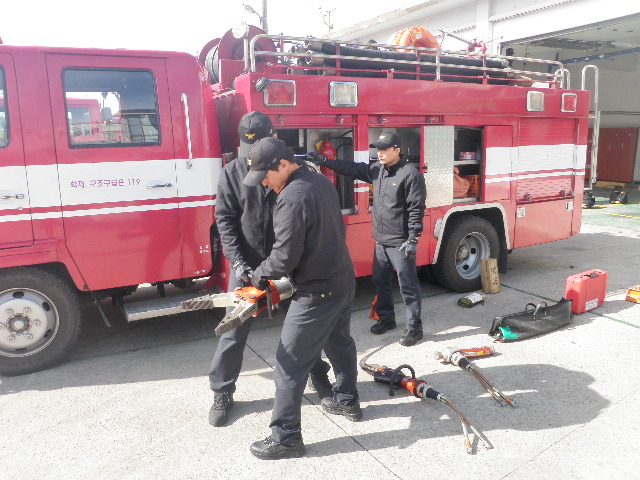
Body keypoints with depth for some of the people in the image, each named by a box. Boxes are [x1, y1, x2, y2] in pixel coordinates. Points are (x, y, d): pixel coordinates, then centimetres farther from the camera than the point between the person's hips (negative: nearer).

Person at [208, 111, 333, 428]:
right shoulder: (231, 173, -3)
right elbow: (225, 220, -6)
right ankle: (222, 393, 23)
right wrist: (238, 262, -17)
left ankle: (319, 377, 34)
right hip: (248, 263, 0)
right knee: (235, 329, 5)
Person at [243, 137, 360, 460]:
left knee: (290, 363, 1)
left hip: (317, 293, -10)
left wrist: (259, 275, -4)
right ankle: (347, 401, 45)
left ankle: (286, 437, 12)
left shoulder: (292, 197, -22)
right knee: (340, 343, 26)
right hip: (344, 281, 10)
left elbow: (285, 257, -23)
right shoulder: (321, 181, 6)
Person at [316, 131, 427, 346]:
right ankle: (386, 318, 35)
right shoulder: (377, 169, 8)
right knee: (380, 281, 18)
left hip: (400, 243, -8)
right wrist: (325, 161, 7)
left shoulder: (410, 174, -14)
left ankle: (414, 327, 14)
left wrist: (412, 240, -18)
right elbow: (352, 169, 14)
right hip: (381, 241, 8)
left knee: (408, 286, 1)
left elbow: (417, 209, -16)